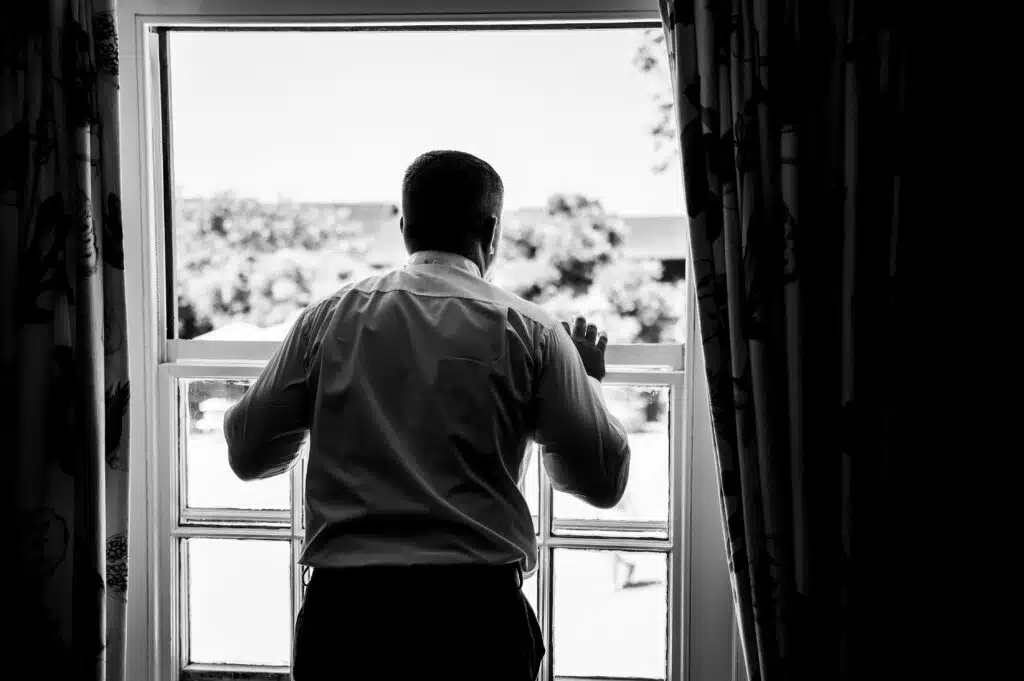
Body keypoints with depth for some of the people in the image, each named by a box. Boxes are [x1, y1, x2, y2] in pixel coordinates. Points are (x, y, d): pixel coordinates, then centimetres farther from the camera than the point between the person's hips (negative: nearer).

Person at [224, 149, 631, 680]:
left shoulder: (326, 318, 5)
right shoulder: (529, 331, 0)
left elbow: (248, 454, 11)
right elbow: (603, 481, 5)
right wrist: (588, 382, 21)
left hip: (342, 607, 2)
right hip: (477, 612, -1)